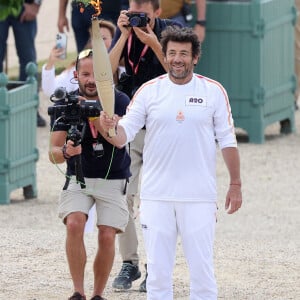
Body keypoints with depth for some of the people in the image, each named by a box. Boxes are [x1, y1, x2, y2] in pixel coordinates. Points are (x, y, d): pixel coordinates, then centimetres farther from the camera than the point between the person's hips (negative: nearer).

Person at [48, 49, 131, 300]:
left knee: (107, 236, -11)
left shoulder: (119, 101, -11)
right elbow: (53, 153, -13)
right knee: (74, 224, -23)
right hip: (79, 179, 0)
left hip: (113, 180, 0)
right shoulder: (65, 104, -8)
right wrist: (65, 151, -36)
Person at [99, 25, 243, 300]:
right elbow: (123, 135, -3)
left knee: (202, 267, 0)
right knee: (158, 269, 6)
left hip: (199, 197, -1)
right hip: (156, 195, 1)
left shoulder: (214, 91, 1)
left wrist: (236, 184, 4)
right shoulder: (149, 91, 2)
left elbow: (227, 141, 6)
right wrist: (110, 128, -26)